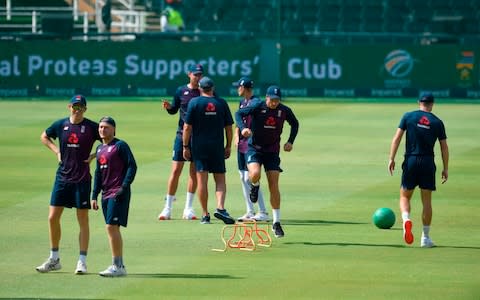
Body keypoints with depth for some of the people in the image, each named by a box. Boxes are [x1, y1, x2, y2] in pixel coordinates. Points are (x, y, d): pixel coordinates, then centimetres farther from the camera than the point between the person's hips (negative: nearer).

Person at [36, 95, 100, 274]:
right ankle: (54, 259, 16)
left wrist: (94, 156, -7)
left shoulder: (92, 127, -5)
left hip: (82, 179, -4)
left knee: (83, 220, 0)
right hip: (62, 177, 4)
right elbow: (44, 137, 23)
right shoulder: (60, 125, 5)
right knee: (53, 218, 3)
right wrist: (56, 151, 9)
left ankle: (82, 261, 4)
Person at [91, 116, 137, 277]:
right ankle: (119, 265, 18)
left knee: (112, 227, -14)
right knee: (113, 229, 11)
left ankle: (117, 266, -12)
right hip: (106, 194, 8)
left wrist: (124, 187, -19)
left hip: (118, 193, -8)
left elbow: (132, 166, -11)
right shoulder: (100, 148, 17)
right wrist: (94, 196, 18)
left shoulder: (120, 146, -7)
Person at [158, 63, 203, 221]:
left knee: (194, 172, 3)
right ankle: (167, 208, 3)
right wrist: (168, 107, -8)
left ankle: (188, 209, 10)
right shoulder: (181, 91, 5)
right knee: (176, 170, -3)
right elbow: (174, 110, 14)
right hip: (182, 135, 0)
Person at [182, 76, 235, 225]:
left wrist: (185, 147, 1)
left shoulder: (194, 102, -2)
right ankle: (220, 207, -15)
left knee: (202, 180, 2)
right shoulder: (222, 103, 3)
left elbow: (187, 127, -5)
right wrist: (228, 146, 14)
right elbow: (229, 127, 5)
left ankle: (205, 214, 2)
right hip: (217, 148, 1)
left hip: (199, 146, -1)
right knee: (220, 179, 6)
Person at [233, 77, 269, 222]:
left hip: (252, 144, -9)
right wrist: (237, 136, 7)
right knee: (243, 177, 9)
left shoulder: (256, 102, -12)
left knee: (249, 177, -11)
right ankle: (250, 212, 15)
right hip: (242, 144, 9)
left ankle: (263, 212, -8)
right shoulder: (242, 102, 15)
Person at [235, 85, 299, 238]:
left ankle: (276, 223, 5)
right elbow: (239, 114, -8)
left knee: (274, 186, -2)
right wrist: (243, 128, -27)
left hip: (272, 151, 2)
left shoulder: (284, 110, -4)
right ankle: (254, 186, 11)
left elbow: (295, 124, 14)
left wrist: (290, 141, 2)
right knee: (255, 174, -30)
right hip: (254, 148, -2)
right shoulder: (257, 106, -12)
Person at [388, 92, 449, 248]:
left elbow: (397, 138, -5)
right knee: (427, 201, 8)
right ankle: (425, 238, 9)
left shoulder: (408, 117, 2)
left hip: (411, 161, 0)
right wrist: (445, 168, 11)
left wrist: (391, 159, -3)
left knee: (405, 196, 11)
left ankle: (406, 219, -20)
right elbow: (444, 147, 4)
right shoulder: (437, 122, 4)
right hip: (428, 163, 0)